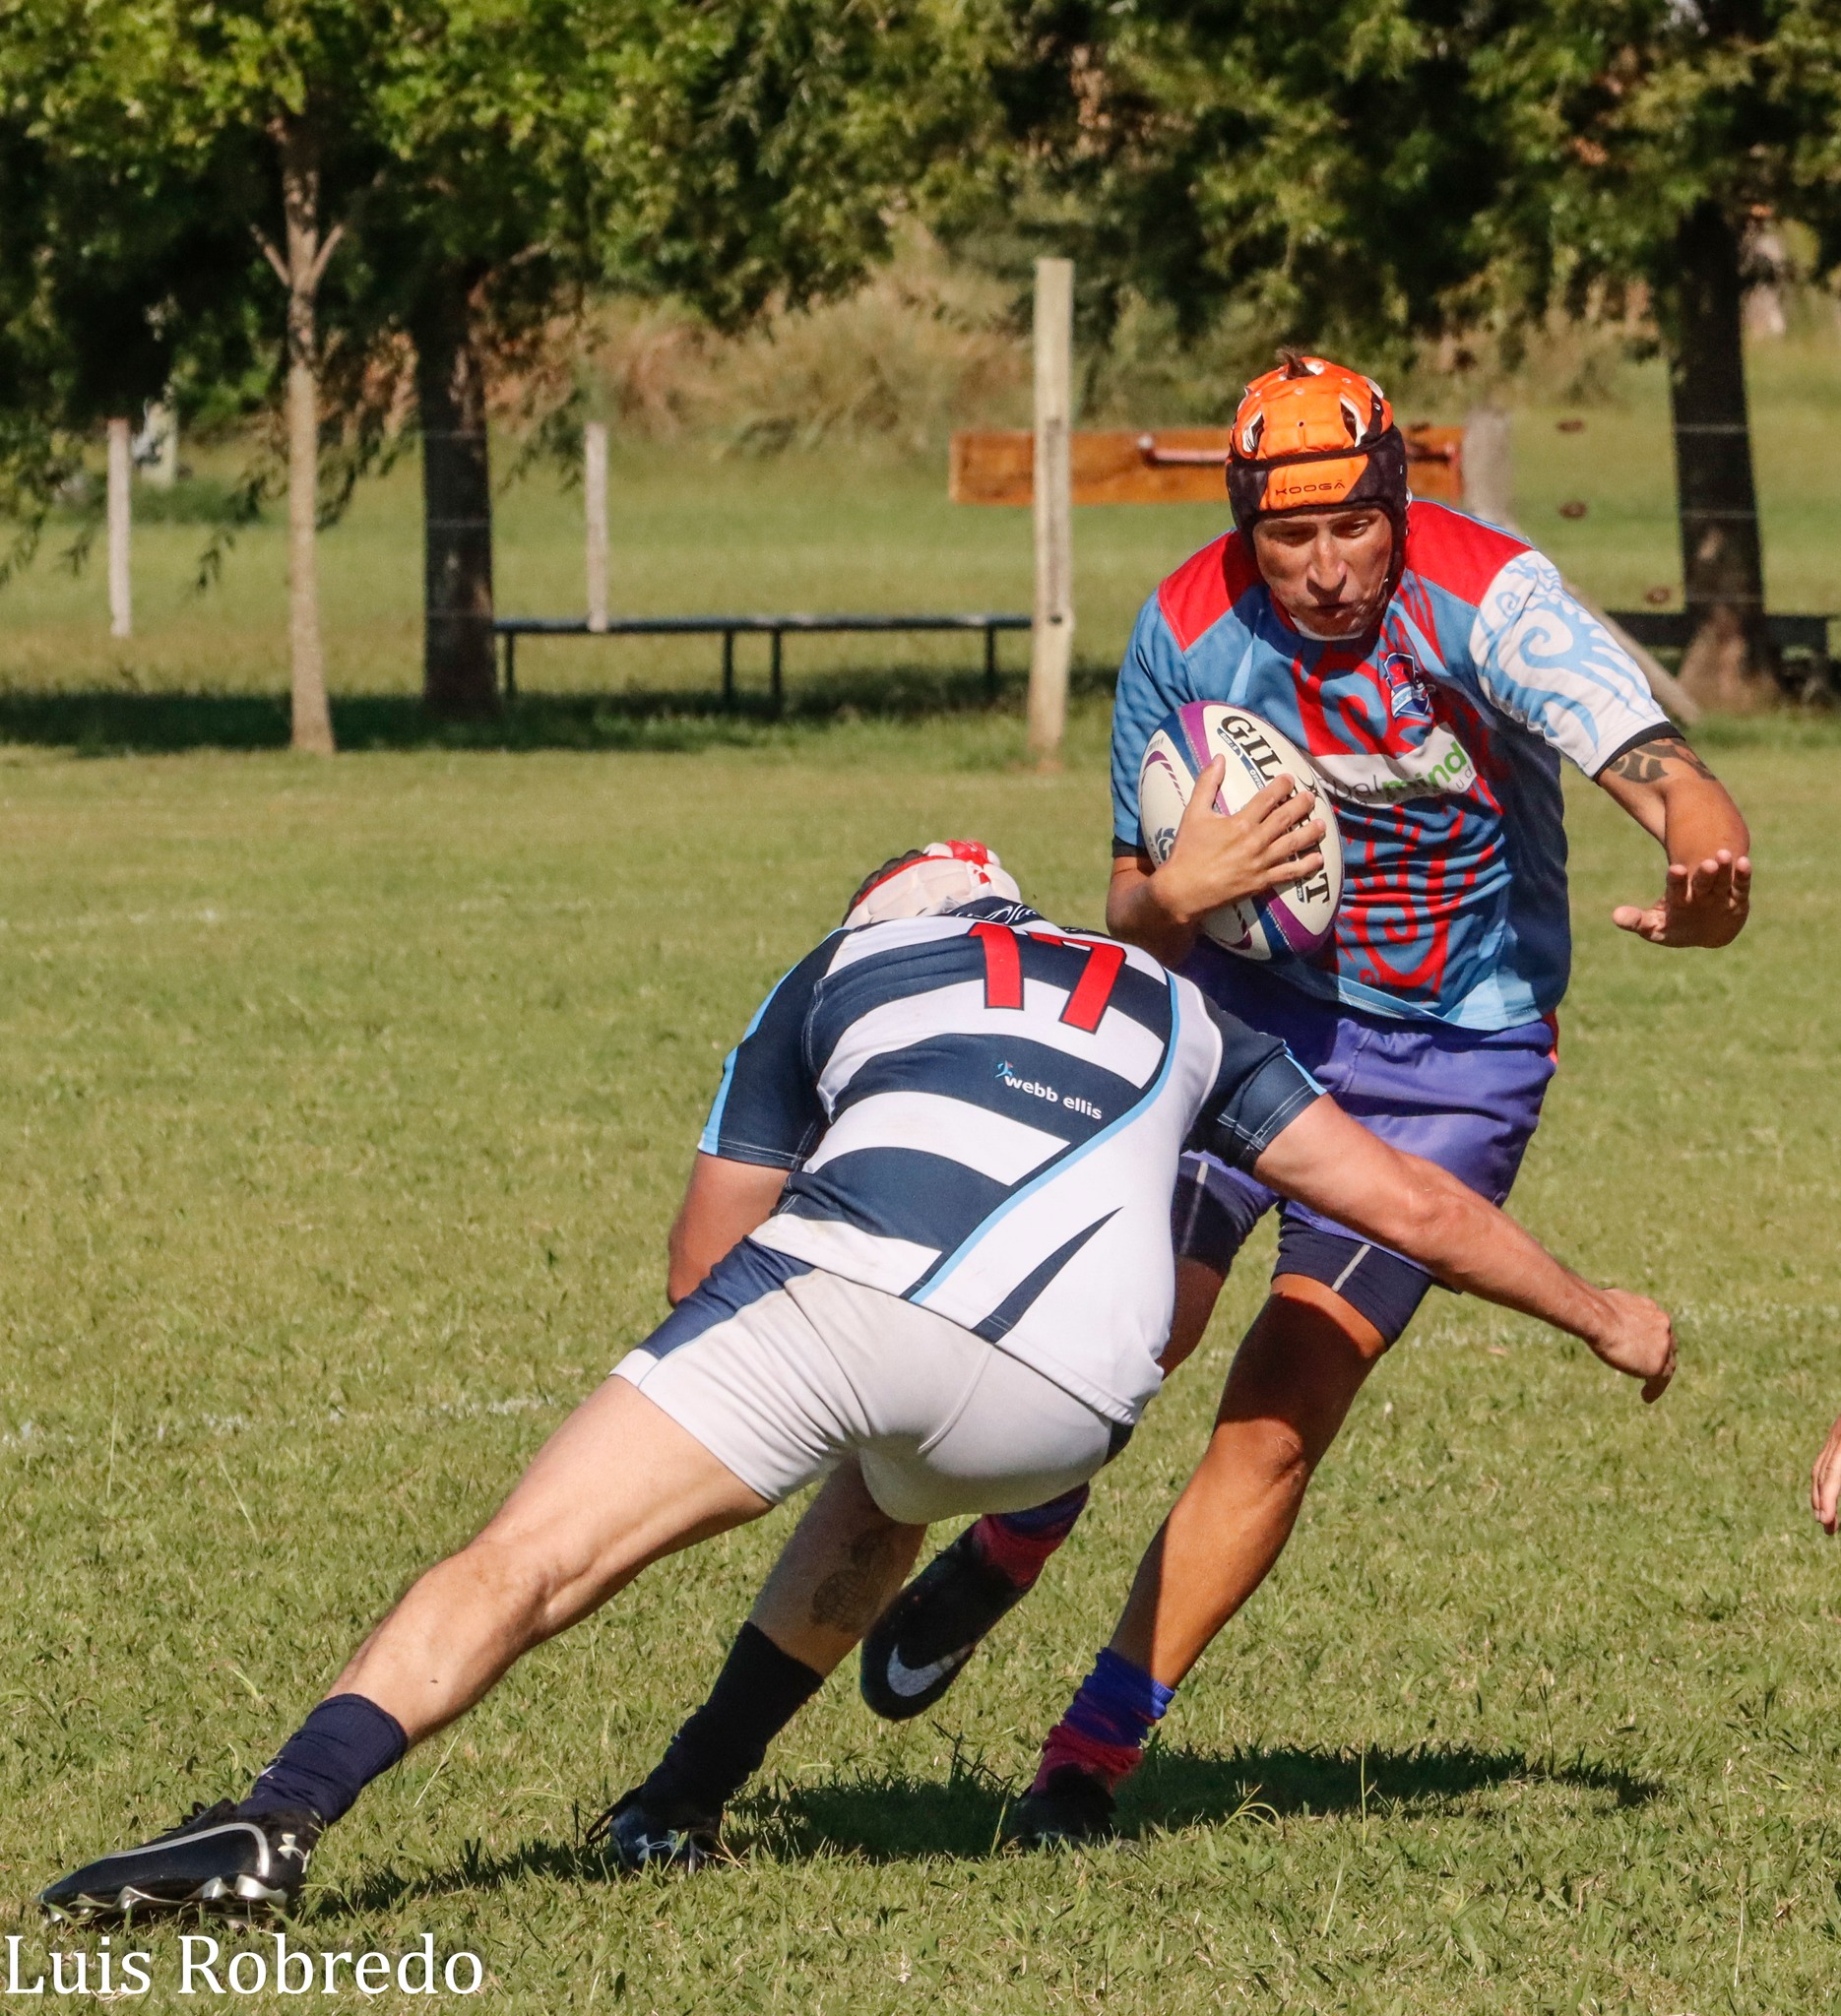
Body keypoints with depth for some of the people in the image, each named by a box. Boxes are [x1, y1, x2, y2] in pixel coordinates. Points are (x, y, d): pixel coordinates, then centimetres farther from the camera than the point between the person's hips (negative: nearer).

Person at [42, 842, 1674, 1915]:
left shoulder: (837, 970, 33)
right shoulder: (1177, 1011, 37)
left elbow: (703, 1268, 33)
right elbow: (1412, 1205, 38)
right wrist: (1597, 1314, 53)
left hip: (840, 1283, -2)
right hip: (1053, 1408, 2)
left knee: (521, 1569, 0)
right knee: (886, 1483, 37)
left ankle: (279, 1821, -22)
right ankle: (684, 1803, 31)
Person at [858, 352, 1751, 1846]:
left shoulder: (1488, 598, -21)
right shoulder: (1186, 630, -11)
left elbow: (1653, 763, -36)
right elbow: (1132, 908, 0)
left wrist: (1706, 859, -60)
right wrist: (1170, 896, -26)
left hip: (1453, 1058, -2)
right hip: (1249, 1002, 2)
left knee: (1280, 1421, -10)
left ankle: (1092, 1758, 3)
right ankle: (999, 1557, 18)